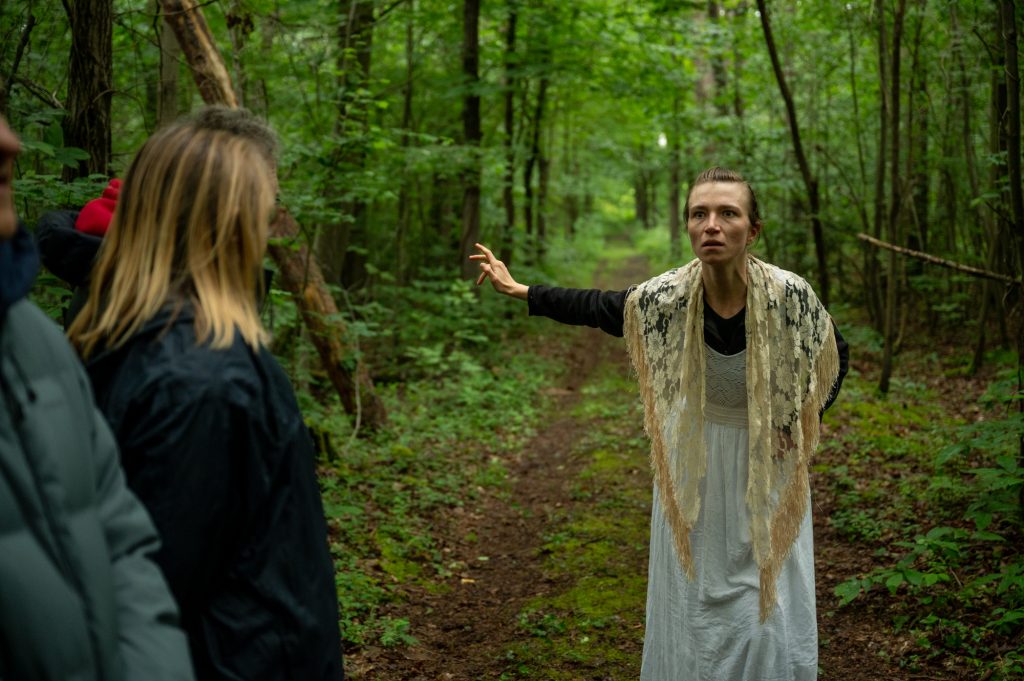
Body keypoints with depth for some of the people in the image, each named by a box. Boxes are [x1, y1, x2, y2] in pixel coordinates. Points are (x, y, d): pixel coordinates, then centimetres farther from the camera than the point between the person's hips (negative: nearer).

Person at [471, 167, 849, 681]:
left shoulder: (788, 294, -22)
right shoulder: (663, 297, -19)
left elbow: (833, 357, -2)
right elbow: (596, 308, 0)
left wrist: (799, 426, -4)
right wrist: (518, 290, 4)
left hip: (767, 469, -1)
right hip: (694, 467, 1)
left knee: (770, 616, 0)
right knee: (692, 613, 9)